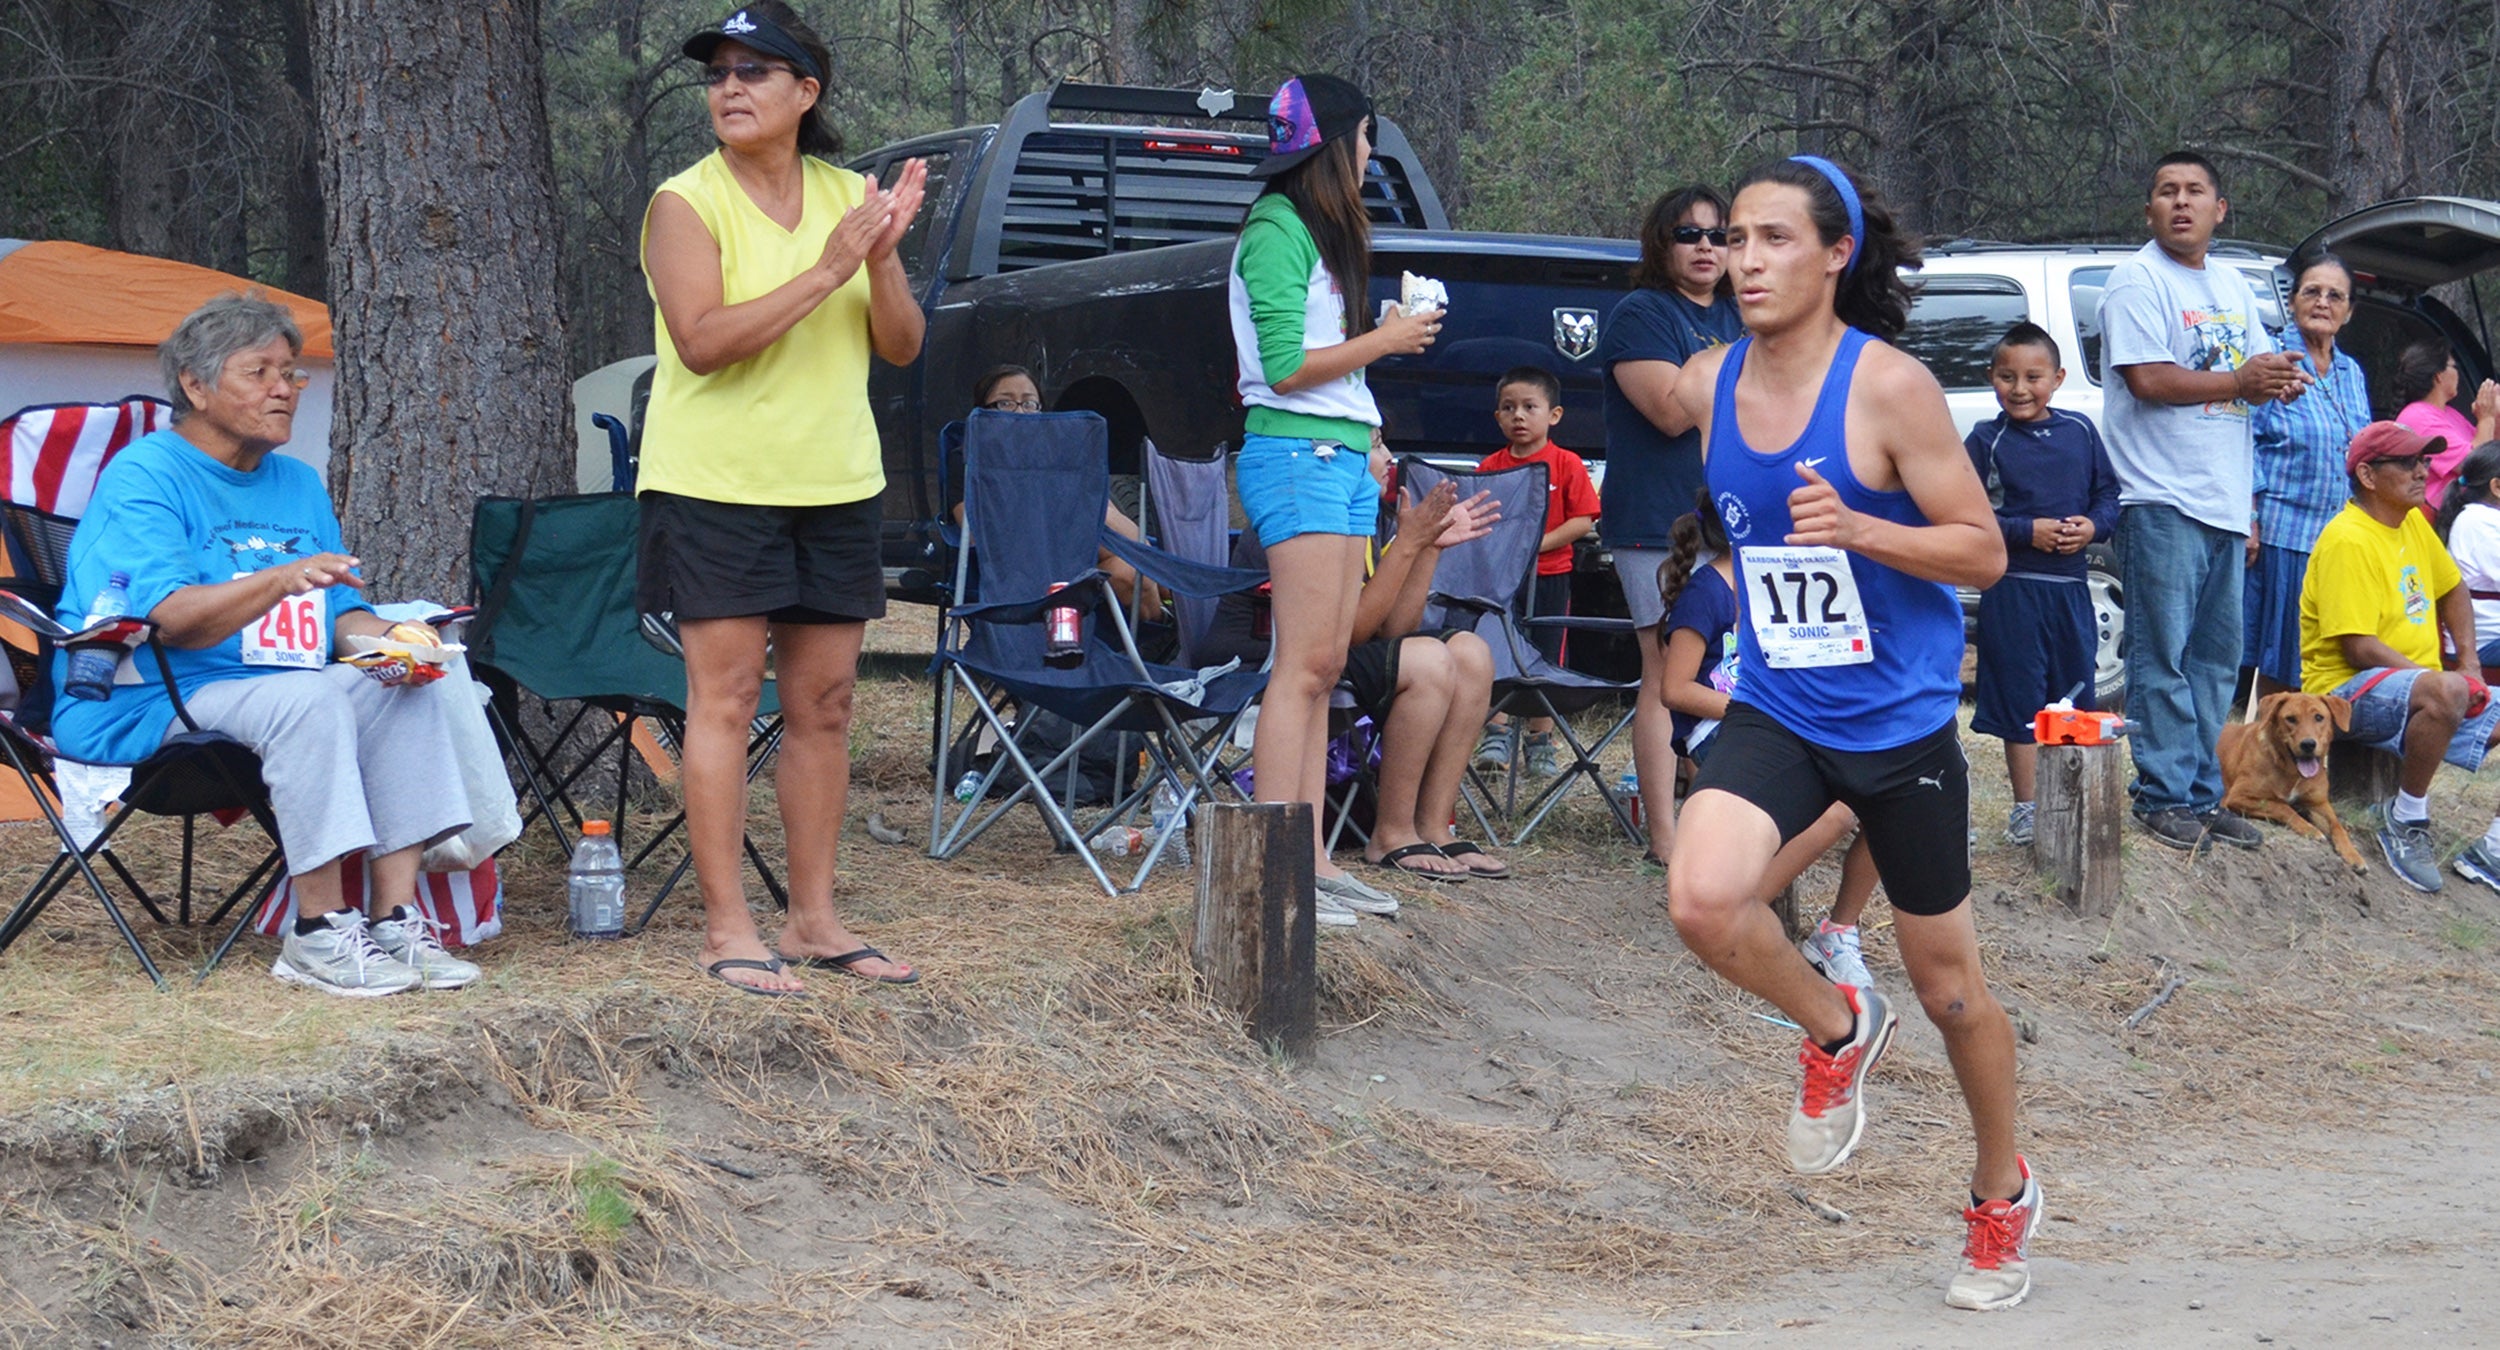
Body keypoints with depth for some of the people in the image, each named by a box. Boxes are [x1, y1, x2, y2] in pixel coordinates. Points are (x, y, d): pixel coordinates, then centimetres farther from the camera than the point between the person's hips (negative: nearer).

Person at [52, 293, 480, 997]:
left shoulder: (299, 484, 16)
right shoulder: (144, 476, -10)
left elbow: (343, 615, 13)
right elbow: (169, 619, -23)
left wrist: (388, 638, -11)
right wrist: (281, 581, -37)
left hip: (268, 691, 8)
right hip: (146, 706, -8)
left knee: (407, 689, -14)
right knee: (308, 698, -33)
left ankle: (394, 916, -18)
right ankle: (317, 932, -30)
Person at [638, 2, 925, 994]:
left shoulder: (849, 197, 8)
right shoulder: (687, 203, -7)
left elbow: (901, 348, 6)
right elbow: (702, 342, -20)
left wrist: (883, 259, -13)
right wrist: (828, 269, -23)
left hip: (834, 485, 5)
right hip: (716, 485, -5)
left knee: (824, 704, 8)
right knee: (725, 700, -6)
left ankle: (815, 918, 16)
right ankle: (726, 929, -4)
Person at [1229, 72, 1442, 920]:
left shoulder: (1324, 231, 20)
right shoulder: (1277, 230, -10)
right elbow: (1285, 366, -15)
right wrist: (1383, 342, -7)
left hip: (1341, 457, 10)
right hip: (1296, 454, -10)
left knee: (1325, 666, 7)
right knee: (1304, 664, -13)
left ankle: (1310, 858, 7)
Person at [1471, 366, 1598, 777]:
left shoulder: (1567, 465, -2)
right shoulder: (1490, 467, 6)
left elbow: (1583, 520, -7)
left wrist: (1540, 542, -17)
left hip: (1549, 576, -2)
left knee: (1544, 661, 5)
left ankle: (1541, 743, 13)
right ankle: (1496, 734, 8)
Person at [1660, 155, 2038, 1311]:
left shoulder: (1889, 386, -16)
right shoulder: (1707, 386, -2)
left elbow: (1984, 552, -15)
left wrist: (1858, 529, -27)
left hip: (1900, 725, -3)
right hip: (1775, 714, 3)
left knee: (1946, 983, 11)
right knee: (1701, 898, -25)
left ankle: (2004, 1194, 36)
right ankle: (1836, 1030, 7)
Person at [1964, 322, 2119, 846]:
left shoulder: (2079, 432, 7)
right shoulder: (1986, 441, -5)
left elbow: (2109, 494, 12)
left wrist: (2093, 526, -8)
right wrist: (2027, 532, -17)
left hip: (2070, 586, 4)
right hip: (2012, 589, -4)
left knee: (2074, 695, 12)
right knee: (2022, 702, 1)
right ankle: (2027, 808, 9)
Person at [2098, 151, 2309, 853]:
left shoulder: (2231, 285, 17)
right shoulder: (2139, 280, -7)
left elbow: (2261, 368, 23)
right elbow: (2148, 379, -17)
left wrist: (2281, 382, -2)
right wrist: (2241, 381, -11)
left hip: (2225, 503, 8)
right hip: (2162, 499, -8)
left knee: (2217, 658, 11)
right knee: (2164, 657, -6)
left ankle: (2202, 792, 17)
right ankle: (2164, 795, -2)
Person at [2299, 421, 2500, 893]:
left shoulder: (2413, 523, 9)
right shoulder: (2348, 540, -17)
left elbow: (2453, 590, 25)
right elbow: (2359, 648, -22)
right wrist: (2444, 678, -22)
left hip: (2418, 687, 9)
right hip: (2352, 690, -9)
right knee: (2446, 692, -38)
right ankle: (2405, 822, -21)